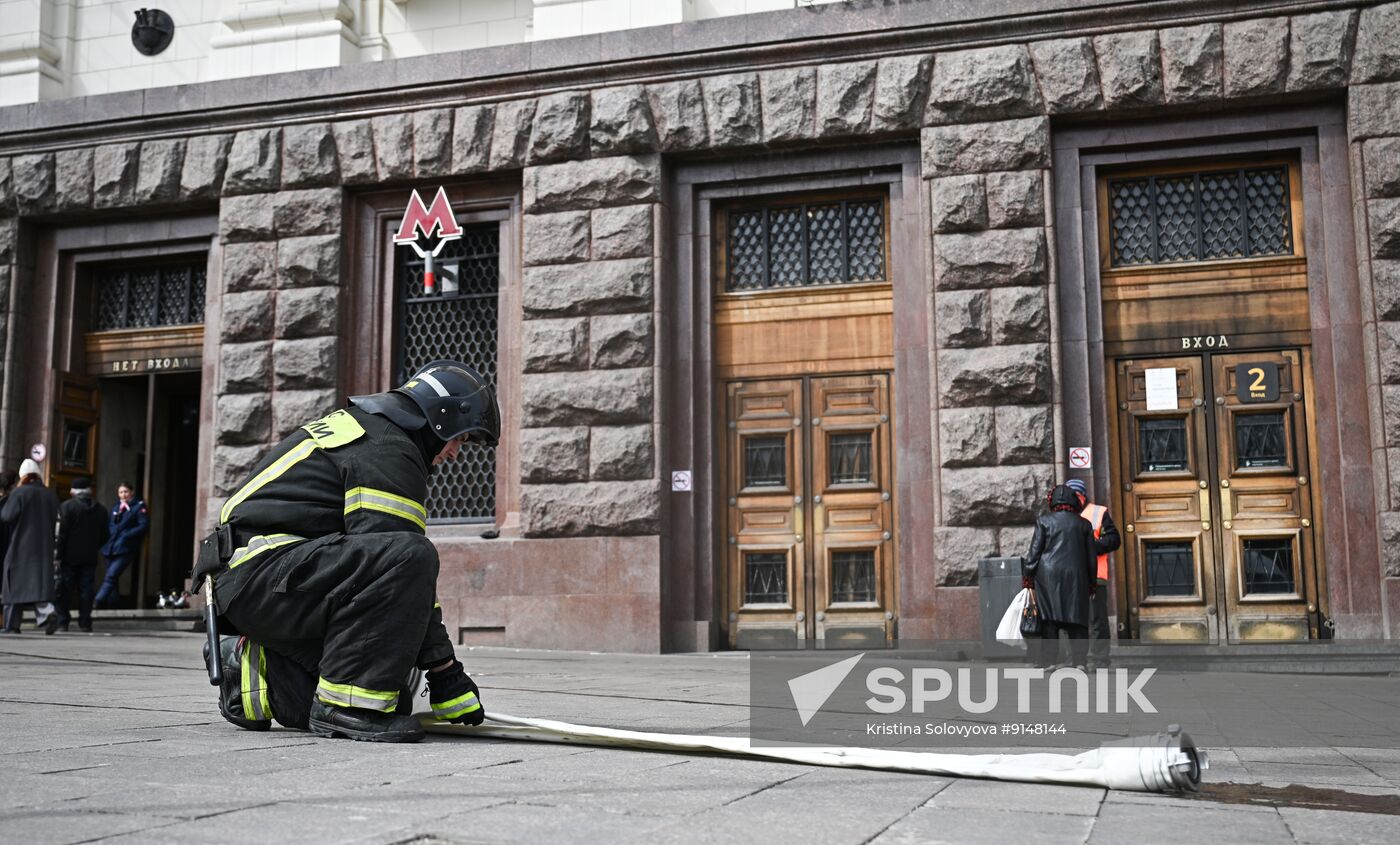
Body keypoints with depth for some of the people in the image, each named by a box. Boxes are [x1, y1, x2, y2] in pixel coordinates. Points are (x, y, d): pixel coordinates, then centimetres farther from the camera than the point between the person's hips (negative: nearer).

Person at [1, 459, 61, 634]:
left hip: (20, 547, -4)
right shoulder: (51, 495, 8)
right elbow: (54, 520, 13)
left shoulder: (20, 492, -8)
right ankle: (47, 613, -20)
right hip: (44, 548, 4)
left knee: (15, 585, 6)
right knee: (41, 583, 4)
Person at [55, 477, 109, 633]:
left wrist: (58, 555, -7)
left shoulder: (66, 506, -7)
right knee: (86, 589, 5)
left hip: (70, 556, -3)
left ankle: (62, 621, 3)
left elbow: (62, 533, -11)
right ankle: (85, 623, 2)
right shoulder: (101, 509, 6)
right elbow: (104, 536, 8)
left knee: (64, 590, 4)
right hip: (90, 557, 3)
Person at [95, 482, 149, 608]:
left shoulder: (139, 507, -1)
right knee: (111, 577, 12)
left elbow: (144, 526, -10)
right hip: (112, 548, 7)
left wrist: (126, 535, -16)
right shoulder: (116, 507, 19)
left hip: (125, 549, -7)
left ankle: (97, 602, -23)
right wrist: (110, 535, -1)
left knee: (111, 576, -18)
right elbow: (110, 525, 21)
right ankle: (111, 604, 21)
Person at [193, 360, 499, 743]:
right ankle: (346, 701, -20)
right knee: (410, 555, -29)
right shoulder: (390, 451, -11)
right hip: (260, 574, -10)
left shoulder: (356, 426, 22)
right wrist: (446, 672, -12)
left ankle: (256, 671, 13)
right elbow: (406, 562, -17)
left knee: (394, 688, 4)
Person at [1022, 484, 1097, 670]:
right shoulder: (1083, 524, 9)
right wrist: (1091, 582, 19)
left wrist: (1027, 577, 5)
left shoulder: (1044, 521, 2)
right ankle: (1080, 659, 2)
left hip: (1049, 574, -2)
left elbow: (1034, 551, 0)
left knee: (1049, 617, 1)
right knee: (1077, 616, 4)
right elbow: (1091, 556, 12)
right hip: (1076, 575, 2)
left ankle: (1049, 660, -1)